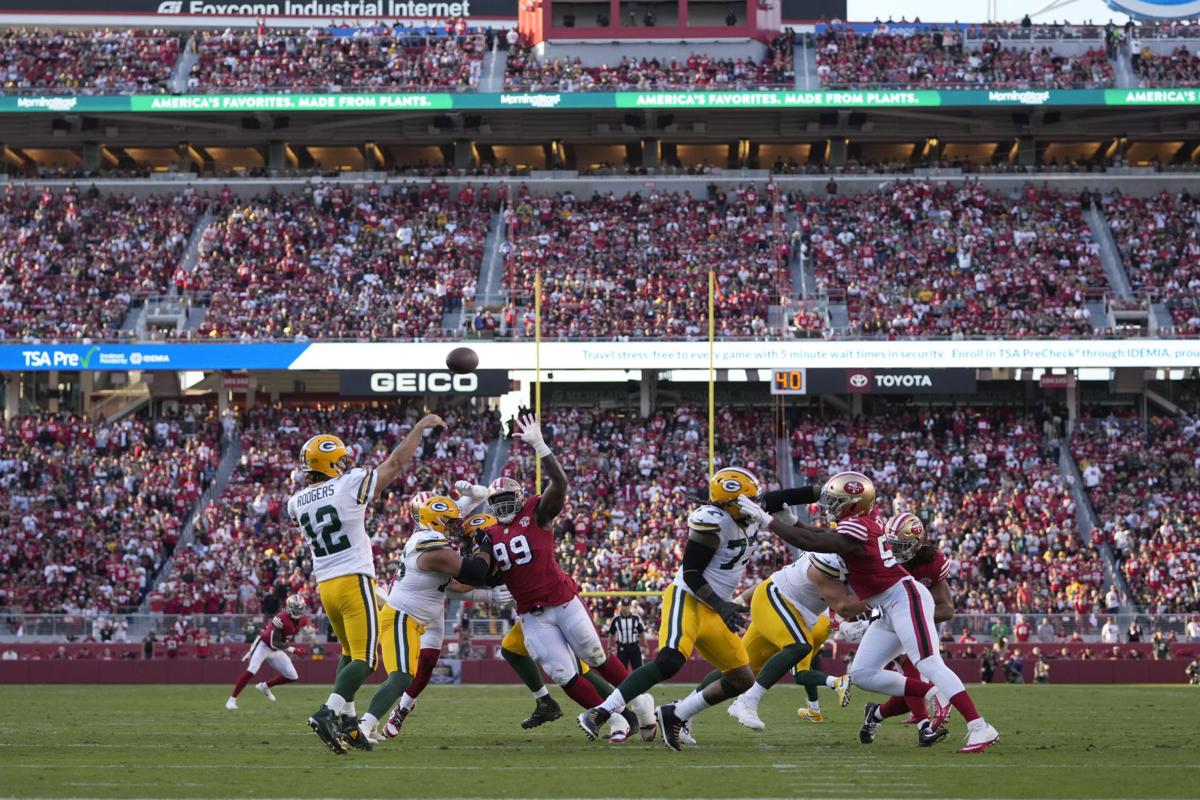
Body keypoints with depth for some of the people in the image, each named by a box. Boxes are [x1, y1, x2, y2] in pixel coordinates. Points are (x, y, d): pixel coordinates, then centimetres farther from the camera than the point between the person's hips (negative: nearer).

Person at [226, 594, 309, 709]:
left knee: (293, 677, 3)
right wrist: (291, 649, -36)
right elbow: (274, 643, -30)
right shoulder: (282, 619, -32)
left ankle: (264, 686, 22)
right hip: (264, 646, -7)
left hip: (277, 651, 7)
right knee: (251, 670, -24)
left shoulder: (303, 620, -9)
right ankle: (232, 699, -19)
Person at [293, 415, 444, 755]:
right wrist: (420, 428, 10)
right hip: (355, 583, -6)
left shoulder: (298, 502, 5)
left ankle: (347, 722, 15)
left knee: (350, 653, 22)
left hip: (325, 586, 6)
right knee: (364, 659, -6)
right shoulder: (351, 485, -10)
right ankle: (328, 712, -26)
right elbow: (395, 463, -1)